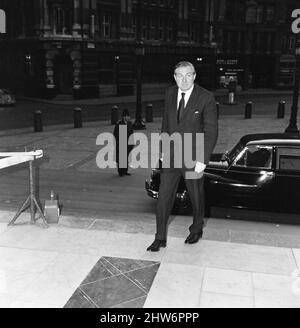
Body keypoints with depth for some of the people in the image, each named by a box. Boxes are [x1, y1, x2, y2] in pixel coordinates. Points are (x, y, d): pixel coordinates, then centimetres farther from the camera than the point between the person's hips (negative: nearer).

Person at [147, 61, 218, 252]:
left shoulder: (206, 98, -13)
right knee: (164, 197, 4)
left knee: (196, 197, 14)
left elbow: (211, 131, -12)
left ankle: (196, 230, 39)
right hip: (171, 157, 4)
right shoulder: (170, 94, 2)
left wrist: (203, 161, -17)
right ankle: (160, 238, 17)